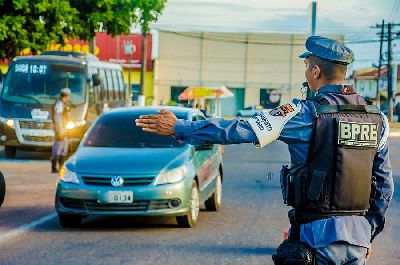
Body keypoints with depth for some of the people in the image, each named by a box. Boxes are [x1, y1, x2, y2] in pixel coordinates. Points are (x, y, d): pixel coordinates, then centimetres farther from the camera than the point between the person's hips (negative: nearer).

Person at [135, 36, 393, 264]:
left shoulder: (306, 114, -12)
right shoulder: (377, 117, 5)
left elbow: (239, 131, -11)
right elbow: (385, 183, 10)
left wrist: (178, 128, -4)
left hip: (320, 233, -5)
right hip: (359, 234, 5)